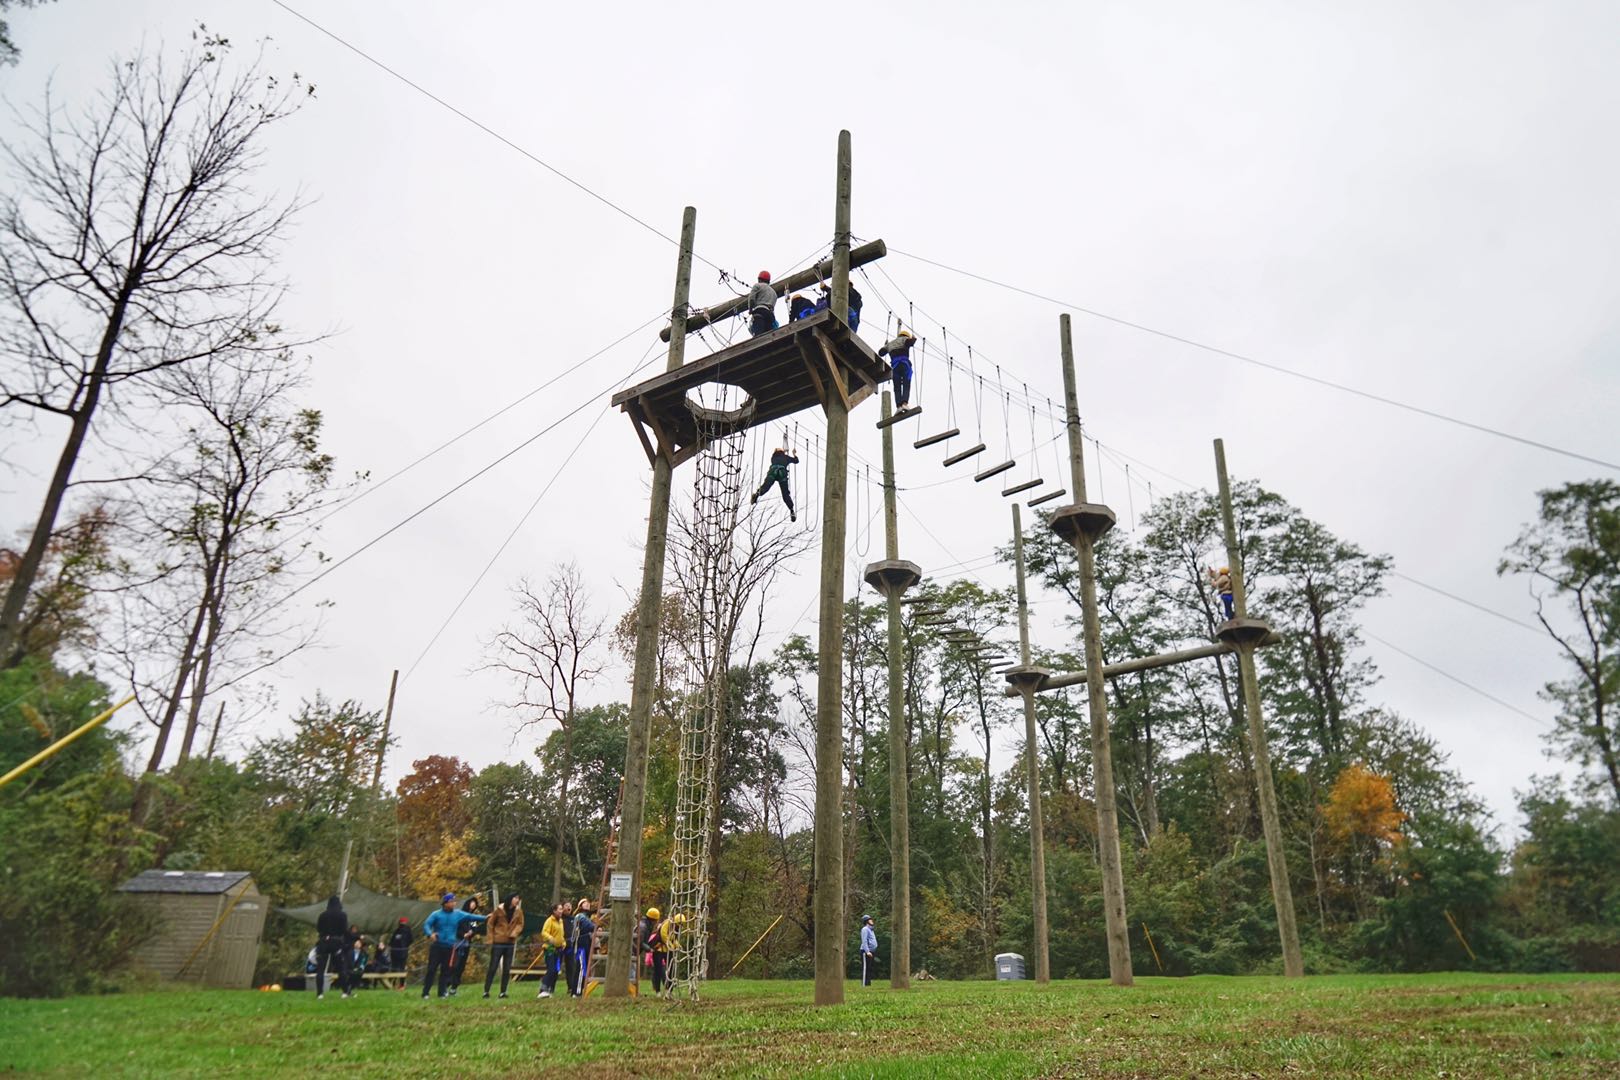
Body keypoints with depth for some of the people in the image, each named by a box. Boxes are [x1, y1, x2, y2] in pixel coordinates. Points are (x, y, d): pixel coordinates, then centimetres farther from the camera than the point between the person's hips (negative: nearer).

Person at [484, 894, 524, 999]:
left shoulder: (518, 911, -1)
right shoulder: (499, 909, -9)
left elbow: (520, 924, 7)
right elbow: (491, 924, -1)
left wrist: (514, 933, -13)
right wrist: (491, 940, -4)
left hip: (510, 943, 3)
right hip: (498, 943, -3)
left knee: (507, 969, 5)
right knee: (492, 967, 1)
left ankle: (503, 992, 12)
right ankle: (486, 991, 8)